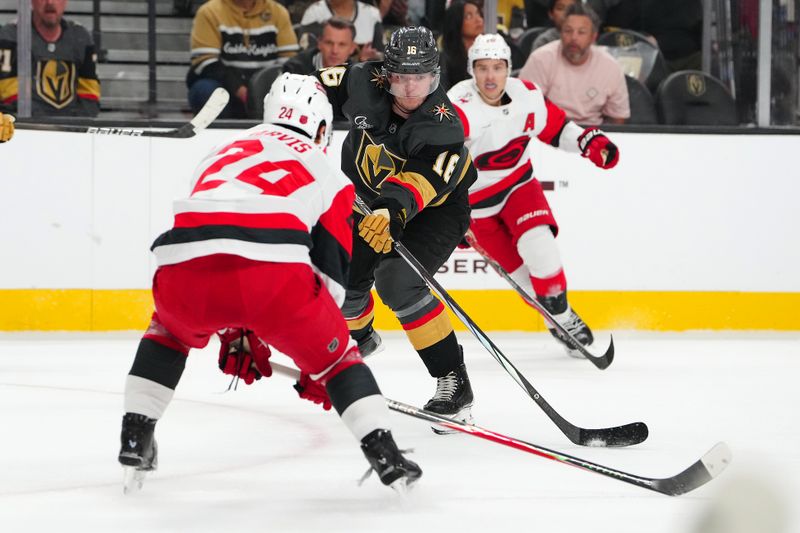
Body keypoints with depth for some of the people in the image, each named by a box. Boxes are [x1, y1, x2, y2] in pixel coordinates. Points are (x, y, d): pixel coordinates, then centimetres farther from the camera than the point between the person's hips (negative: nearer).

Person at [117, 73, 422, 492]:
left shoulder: (221, 154, 39)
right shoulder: (328, 175, 28)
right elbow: (330, 272, 26)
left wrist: (234, 333, 48)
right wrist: (316, 367, 33)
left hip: (186, 270, 3)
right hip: (273, 271, -3)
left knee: (170, 330, 36)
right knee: (336, 357, 19)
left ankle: (135, 437, 27)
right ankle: (384, 454, 5)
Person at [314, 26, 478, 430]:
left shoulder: (442, 126, -33)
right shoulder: (365, 83, -21)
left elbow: (419, 182, -48)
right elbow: (320, 87, -1)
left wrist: (393, 213, -63)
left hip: (436, 205, -6)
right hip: (370, 197, 6)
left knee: (397, 281, -28)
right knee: (342, 277, 3)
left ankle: (453, 381, -24)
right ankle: (358, 337, 41)